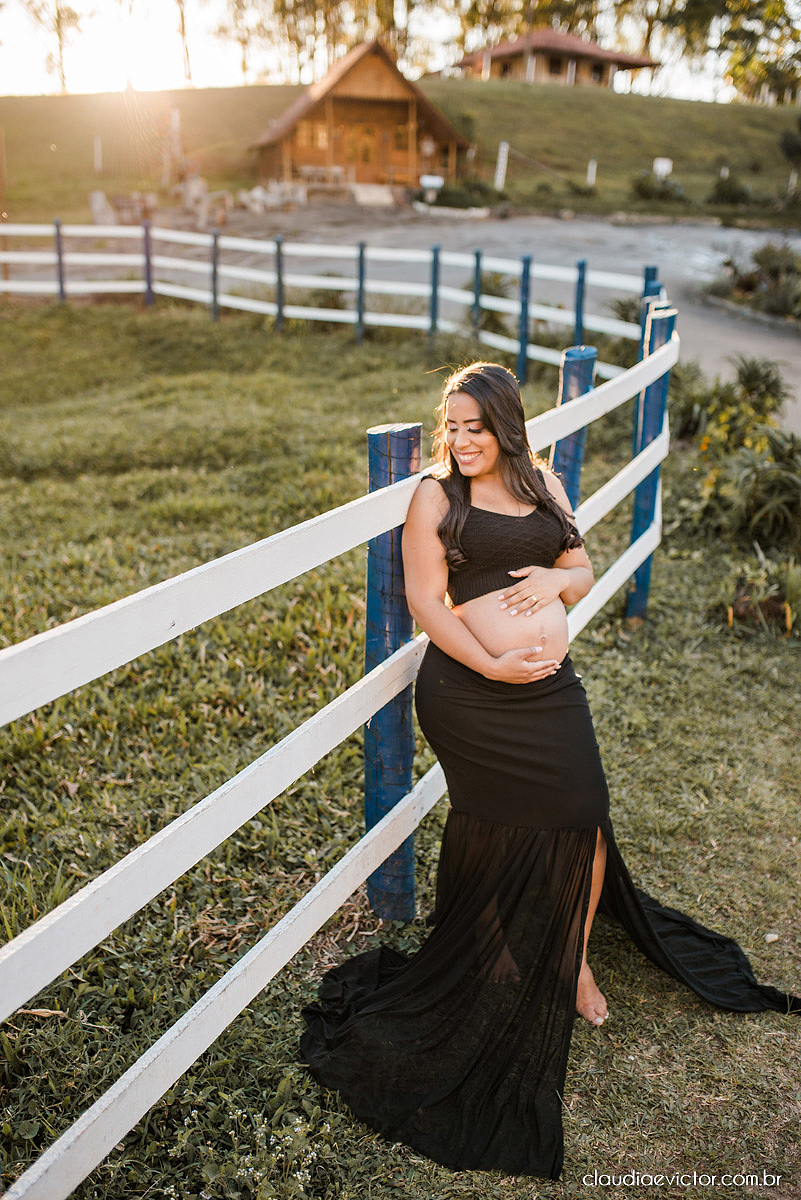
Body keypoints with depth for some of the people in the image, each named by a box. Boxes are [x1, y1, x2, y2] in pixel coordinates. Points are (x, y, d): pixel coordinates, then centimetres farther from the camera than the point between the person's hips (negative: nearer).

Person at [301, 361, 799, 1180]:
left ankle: (574, 957, 28)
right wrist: (489, 665, -17)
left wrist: (556, 579, -8)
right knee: (491, 828, 7)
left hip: (551, 686, 4)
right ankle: (476, 961, 34)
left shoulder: (544, 485, 10)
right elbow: (425, 602, -7)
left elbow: (583, 572, 16)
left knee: (581, 819, 1)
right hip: (469, 695, -4)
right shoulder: (435, 496, -3)